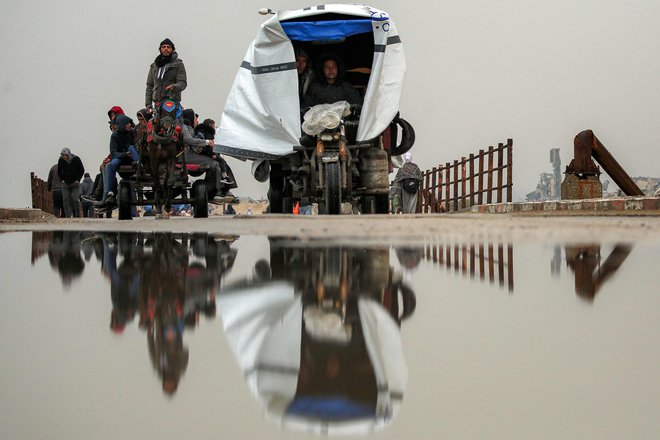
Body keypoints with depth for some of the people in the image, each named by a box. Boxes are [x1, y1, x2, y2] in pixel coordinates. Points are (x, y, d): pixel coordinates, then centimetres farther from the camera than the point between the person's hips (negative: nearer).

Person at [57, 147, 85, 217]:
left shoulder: (76, 159, -11)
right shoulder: (61, 160, -5)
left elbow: (82, 170, 0)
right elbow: (59, 171, 11)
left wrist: (78, 180, -6)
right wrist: (62, 179, 1)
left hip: (75, 183, -2)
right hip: (65, 184, 2)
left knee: (75, 199, -11)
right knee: (66, 200, -6)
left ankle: (77, 216, 1)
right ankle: (68, 216, -5)